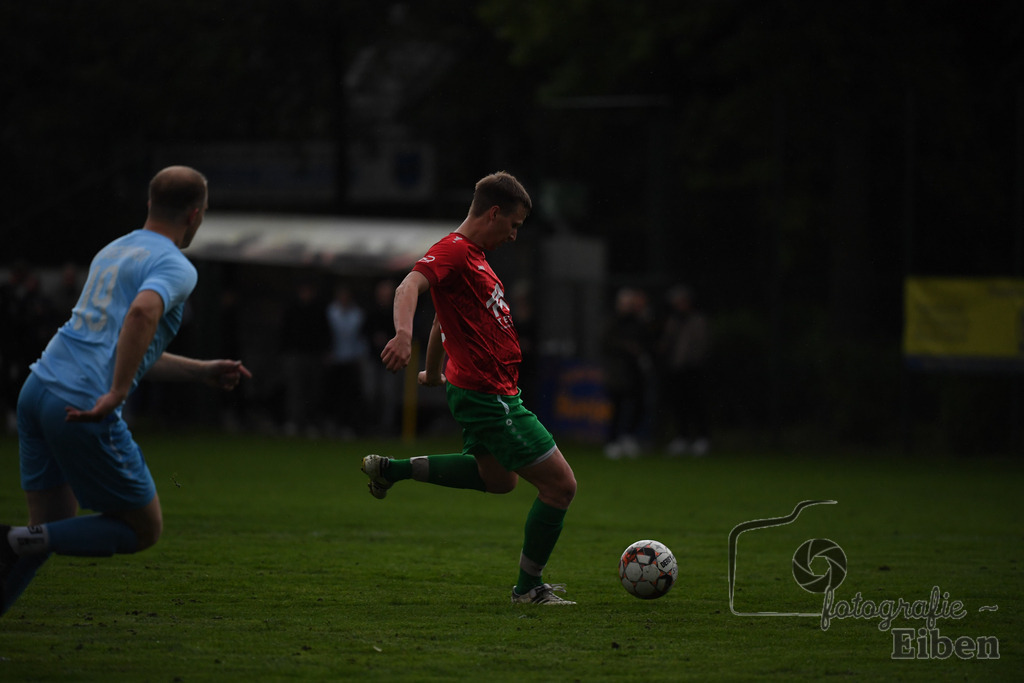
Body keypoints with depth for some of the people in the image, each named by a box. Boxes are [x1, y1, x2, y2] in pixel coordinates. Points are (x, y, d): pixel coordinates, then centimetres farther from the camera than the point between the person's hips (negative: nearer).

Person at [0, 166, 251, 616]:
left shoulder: (114, 252, 23)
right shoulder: (175, 267, -3)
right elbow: (143, 312, -26)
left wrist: (203, 372, 38)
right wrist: (116, 394, -25)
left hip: (38, 388, 8)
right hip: (83, 408, -8)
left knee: (53, 527, 14)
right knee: (145, 528, 7)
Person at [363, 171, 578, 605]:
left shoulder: (473, 256, 16)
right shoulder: (454, 250, -14)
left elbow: (444, 317, 29)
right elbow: (411, 285, -32)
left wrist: (434, 372, 41)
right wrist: (404, 333, -51)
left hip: (477, 389, 11)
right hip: (489, 397, -11)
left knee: (498, 478, 30)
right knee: (560, 485, -5)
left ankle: (392, 469, 27)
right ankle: (529, 587, 7)